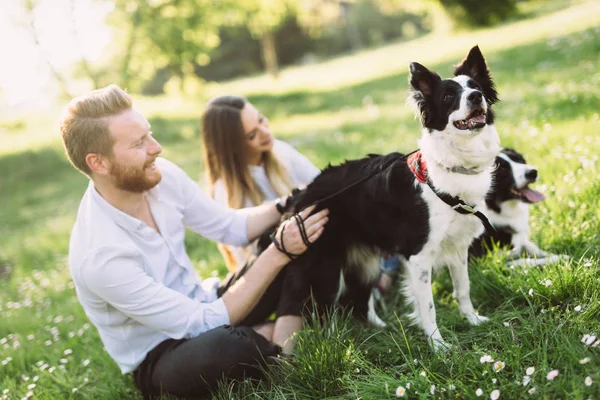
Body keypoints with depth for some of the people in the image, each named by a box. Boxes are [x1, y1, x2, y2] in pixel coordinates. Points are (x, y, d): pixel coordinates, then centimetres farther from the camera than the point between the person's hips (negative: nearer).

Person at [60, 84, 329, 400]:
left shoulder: (161, 175, -13)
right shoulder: (99, 255, -32)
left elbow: (232, 227, 2)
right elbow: (205, 323, -29)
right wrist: (278, 253, -30)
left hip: (199, 308, 6)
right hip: (159, 357, -6)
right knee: (222, 346, -40)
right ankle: (280, 337, -8)